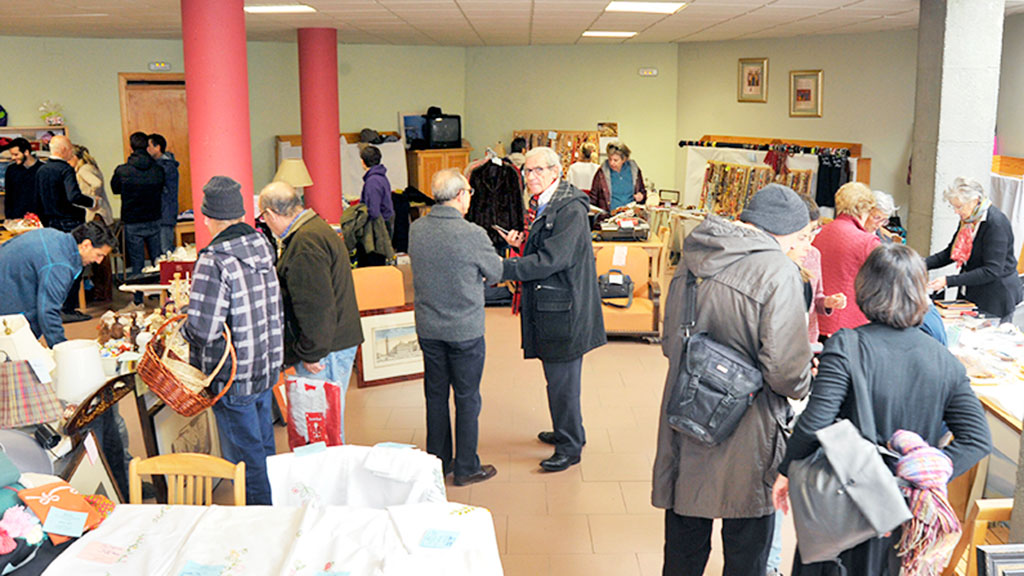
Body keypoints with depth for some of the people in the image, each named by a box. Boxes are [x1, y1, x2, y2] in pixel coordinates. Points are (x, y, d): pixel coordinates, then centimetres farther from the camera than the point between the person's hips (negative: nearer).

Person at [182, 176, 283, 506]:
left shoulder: (214, 262, -22)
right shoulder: (261, 245, 1)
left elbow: (203, 330, -25)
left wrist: (183, 326, -5)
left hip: (234, 378, -8)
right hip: (267, 366, 8)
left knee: (245, 457, 5)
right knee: (264, 446, 21)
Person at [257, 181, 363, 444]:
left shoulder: (306, 244, -19)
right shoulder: (316, 229, 15)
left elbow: (317, 307, -23)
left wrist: (311, 353, -17)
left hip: (323, 352, -10)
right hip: (333, 343, 10)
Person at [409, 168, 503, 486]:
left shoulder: (415, 230, -3)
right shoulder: (472, 234, -19)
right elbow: (496, 273, -6)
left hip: (428, 328, 5)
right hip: (465, 330, -5)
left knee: (435, 394, 16)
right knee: (467, 399, 8)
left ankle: (437, 461, 28)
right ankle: (466, 468, 18)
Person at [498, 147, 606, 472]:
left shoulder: (571, 210, -18)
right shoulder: (539, 205, 12)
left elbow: (552, 260, -24)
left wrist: (503, 269, -23)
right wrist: (521, 244, 2)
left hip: (563, 308, -9)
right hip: (544, 305, 9)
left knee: (562, 378, -1)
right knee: (556, 375, 19)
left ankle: (570, 447, 13)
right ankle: (566, 432, 35)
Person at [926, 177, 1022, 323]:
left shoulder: (996, 223, -22)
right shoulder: (968, 219, 3)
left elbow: (991, 271, -25)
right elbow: (951, 252, 13)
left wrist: (949, 281, -30)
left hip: (996, 297, -7)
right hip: (969, 294, 8)